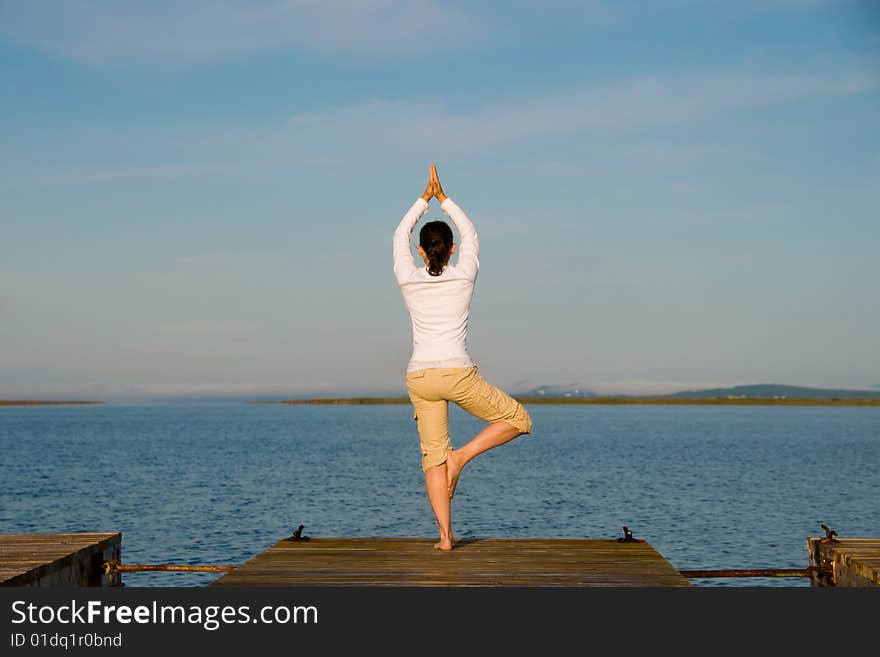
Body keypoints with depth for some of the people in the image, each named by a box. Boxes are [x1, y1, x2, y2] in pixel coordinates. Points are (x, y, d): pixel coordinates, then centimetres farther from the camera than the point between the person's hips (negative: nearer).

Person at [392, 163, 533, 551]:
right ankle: (462, 456, -3)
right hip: (458, 374, -3)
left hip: (420, 377, 3)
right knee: (518, 420, 14)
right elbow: (471, 234, 20)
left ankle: (445, 536, 0)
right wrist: (443, 198, 28)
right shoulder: (464, 277, 1)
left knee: (433, 456, 8)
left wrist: (425, 199, 29)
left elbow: (400, 236, 22)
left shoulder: (408, 280, 4)